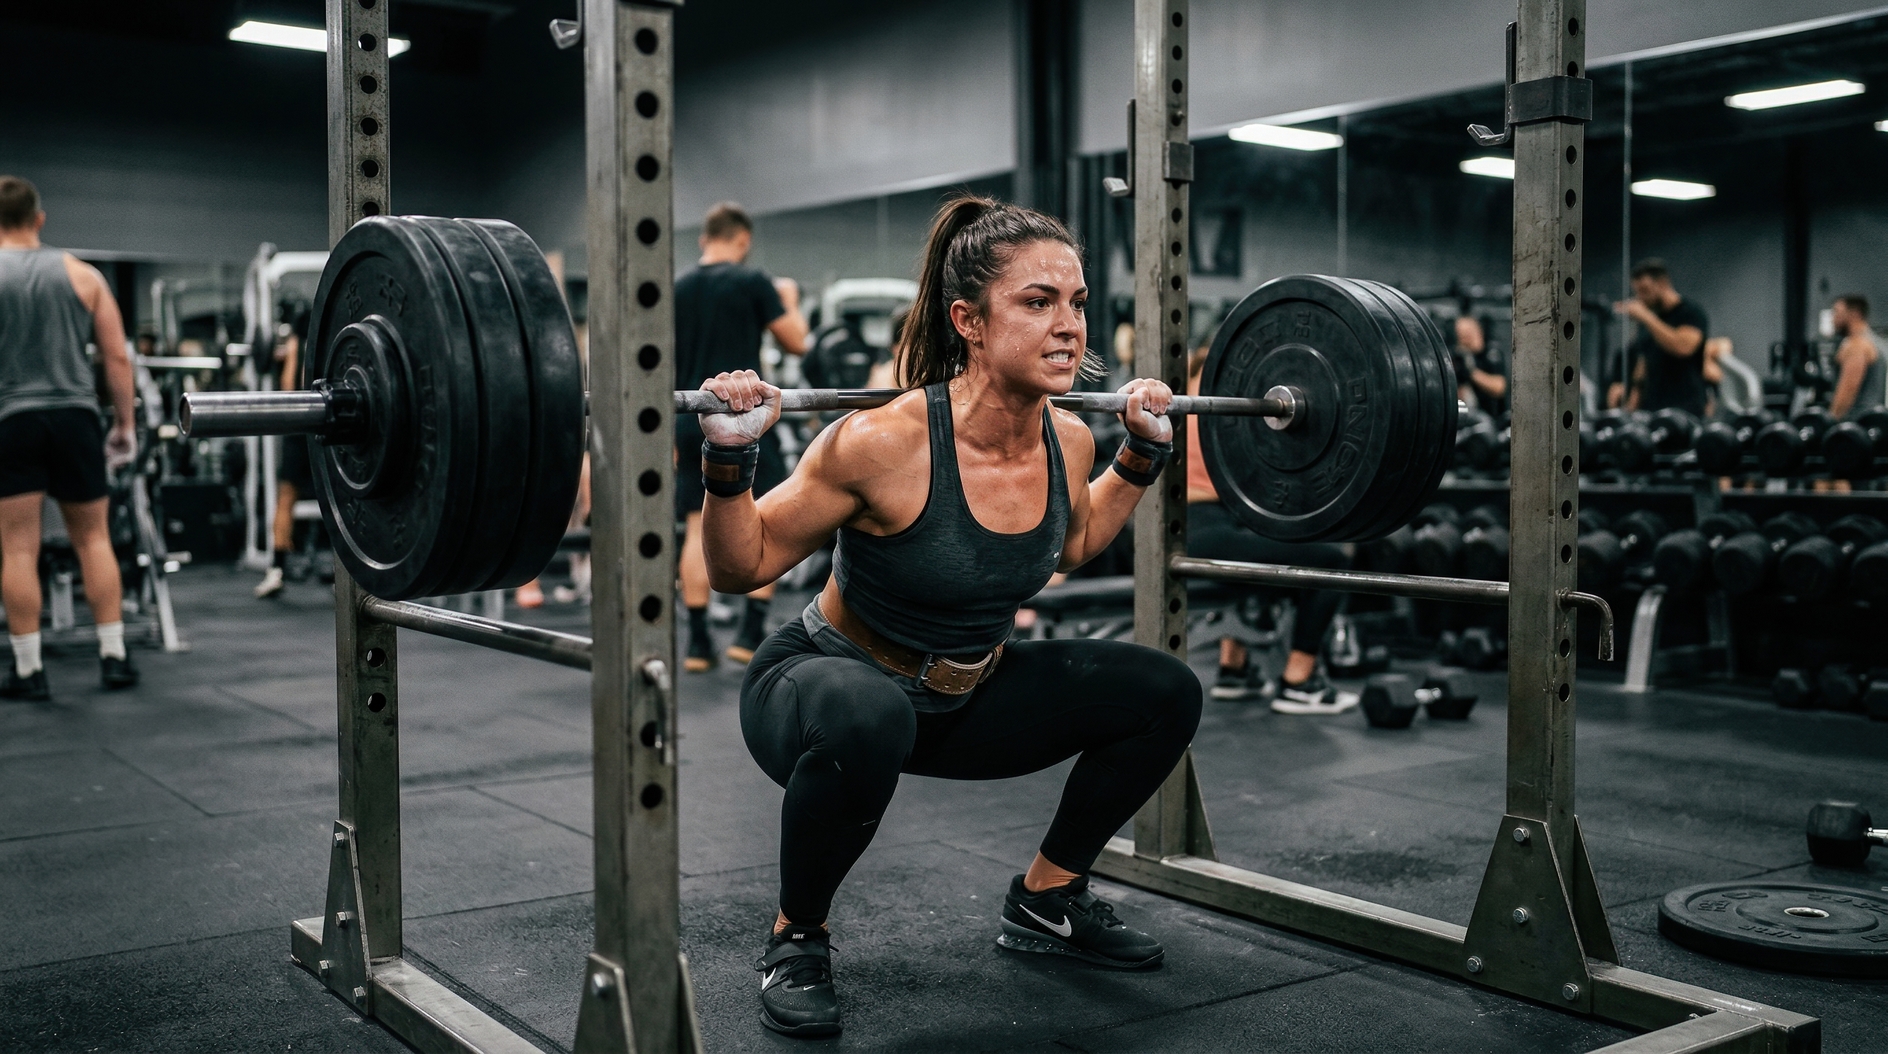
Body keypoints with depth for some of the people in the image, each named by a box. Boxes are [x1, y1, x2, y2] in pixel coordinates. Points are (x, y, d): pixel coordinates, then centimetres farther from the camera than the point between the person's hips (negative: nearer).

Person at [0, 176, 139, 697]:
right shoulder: (82, 274, 8)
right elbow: (117, 357, 4)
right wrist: (124, 425, 11)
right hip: (76, 417, 2)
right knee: (94, 539, 11)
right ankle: (113, 656, 8)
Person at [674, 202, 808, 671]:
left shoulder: (678, 290, 11)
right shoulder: (752, 282, -5)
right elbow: (796, 342, 1)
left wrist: (673, 430, 20)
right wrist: (789, 301, 20)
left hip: (692, 420, 5)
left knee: (698, 527, 7)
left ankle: (698, 642, 7)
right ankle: (751, 633, -4)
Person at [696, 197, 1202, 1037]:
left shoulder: (1068, 442, -11)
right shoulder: (885, 443, -30)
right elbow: (743, 567, -18)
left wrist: (1144, 453, 8)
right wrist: (727, 459, -34)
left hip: (967, 696, 6)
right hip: (828, 678, -6)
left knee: (1164, 694, -4)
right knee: (863, 720, -42)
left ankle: (1046, 901, 17)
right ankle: (795, 939, -11)